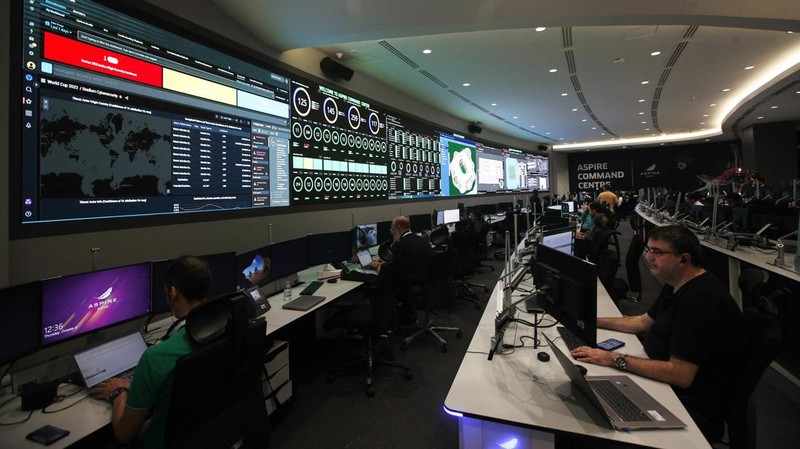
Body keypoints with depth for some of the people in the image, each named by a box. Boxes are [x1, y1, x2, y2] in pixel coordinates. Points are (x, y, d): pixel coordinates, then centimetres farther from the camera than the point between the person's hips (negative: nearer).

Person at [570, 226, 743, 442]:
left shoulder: (700, 301, -27)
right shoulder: (678, 285, 7)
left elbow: (680, 376, -29)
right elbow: (645, 321, 21)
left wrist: (616, 359, -27)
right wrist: (594, 322, 14)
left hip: (694, 409, -9)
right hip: (665, 384, 9)